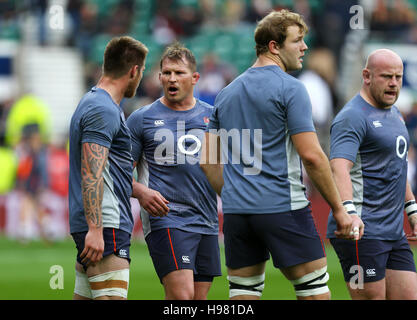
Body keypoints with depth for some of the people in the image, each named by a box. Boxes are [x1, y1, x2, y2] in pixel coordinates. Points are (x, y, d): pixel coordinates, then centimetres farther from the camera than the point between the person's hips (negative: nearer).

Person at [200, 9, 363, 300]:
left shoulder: (227, 93, 15)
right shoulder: (290, 88, -7)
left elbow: (208, 161, 15)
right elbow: (311, 155, -14)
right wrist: (339, 210, -8)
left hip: (237, 211, 7)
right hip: (284, 209, -7)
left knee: (244, 293, 8)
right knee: (315, 291, -1)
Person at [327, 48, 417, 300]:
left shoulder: (394, 113, 19)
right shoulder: (353, 117, -12)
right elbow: (339, 168, -26)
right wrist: (347, 212, -40)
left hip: (394, 232, 9)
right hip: (361, 232, -9)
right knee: (371, 297, -11)